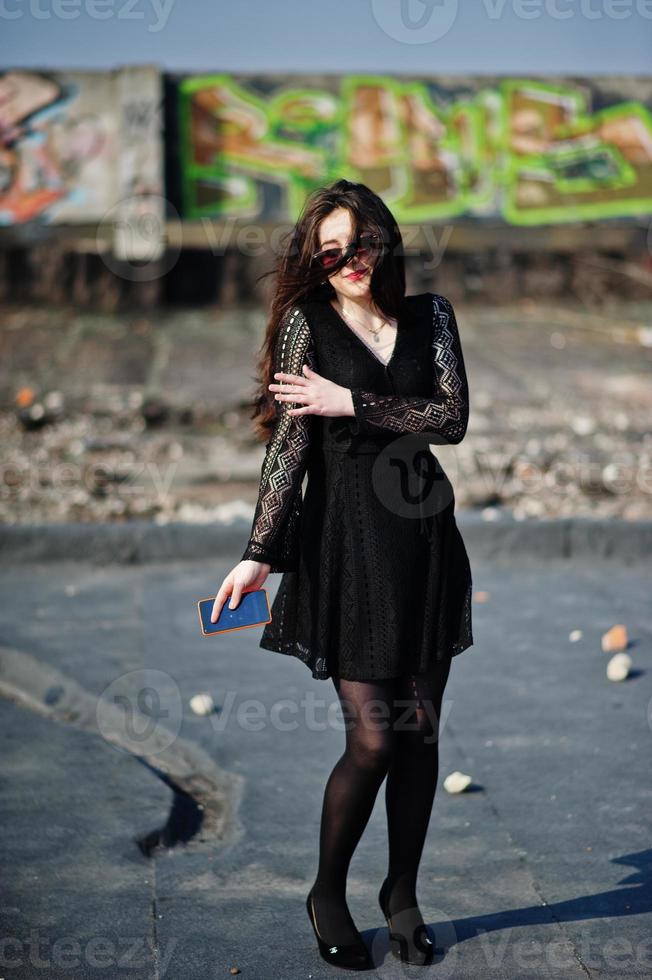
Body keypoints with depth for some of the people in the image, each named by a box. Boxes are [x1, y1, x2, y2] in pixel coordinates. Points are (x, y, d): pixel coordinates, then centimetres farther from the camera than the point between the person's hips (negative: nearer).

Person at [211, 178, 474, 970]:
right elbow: (287, 448, -5)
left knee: (421, 731, 8)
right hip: (348, 546, -3)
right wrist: (260, 553, -10)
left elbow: (453, 419, -5)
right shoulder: (308, 325, 0)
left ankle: (402, 892, 26)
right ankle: (327, 893, 18)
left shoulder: (431, 316, 8)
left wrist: (351, 403, -11)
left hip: (427, 542, 3)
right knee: (373, 739, -5)